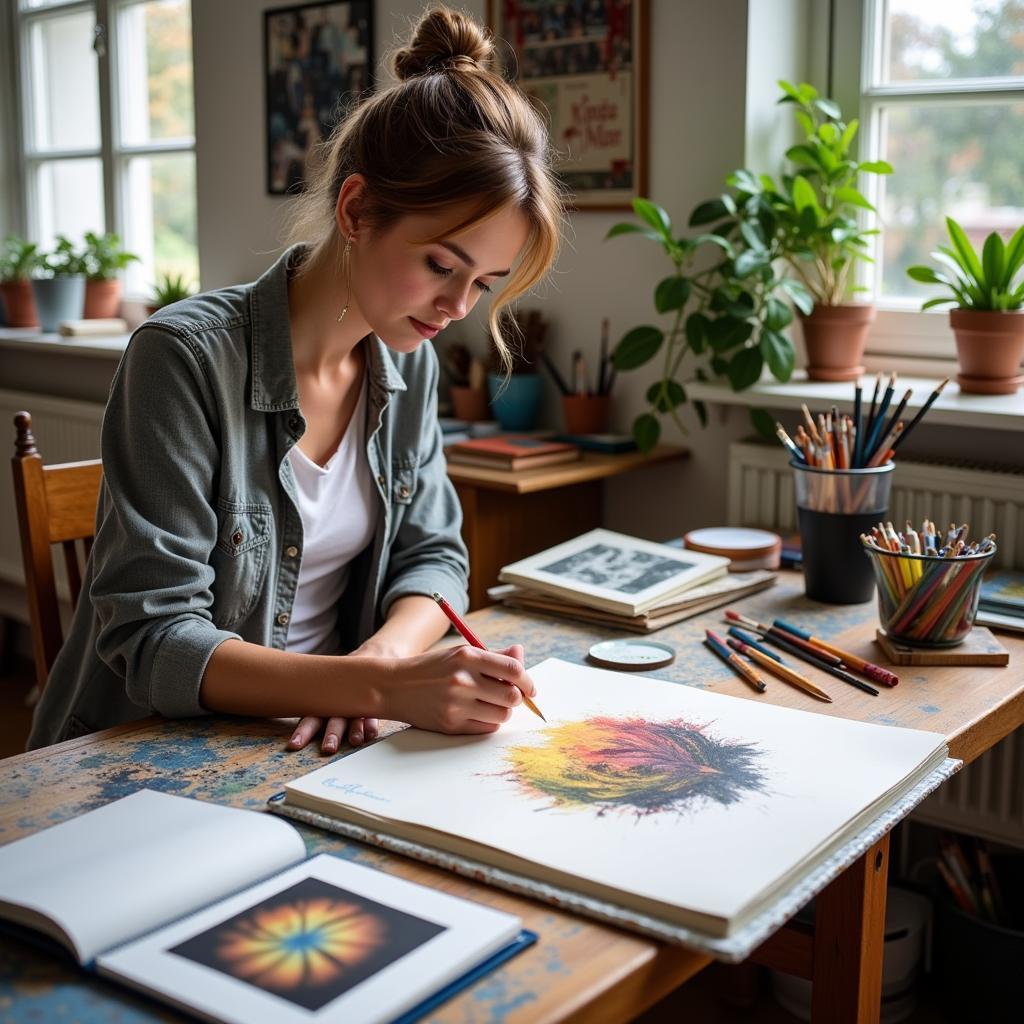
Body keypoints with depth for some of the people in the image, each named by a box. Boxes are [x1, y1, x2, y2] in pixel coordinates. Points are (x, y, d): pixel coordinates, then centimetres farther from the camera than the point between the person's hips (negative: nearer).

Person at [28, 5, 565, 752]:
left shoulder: (408, 361, 0)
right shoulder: (186, 358, -18)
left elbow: (432, 554, 5)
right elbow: (154, 637, -20)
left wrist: (381, 657, -16)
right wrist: (383, 687, -30)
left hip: (317, 742, 5)